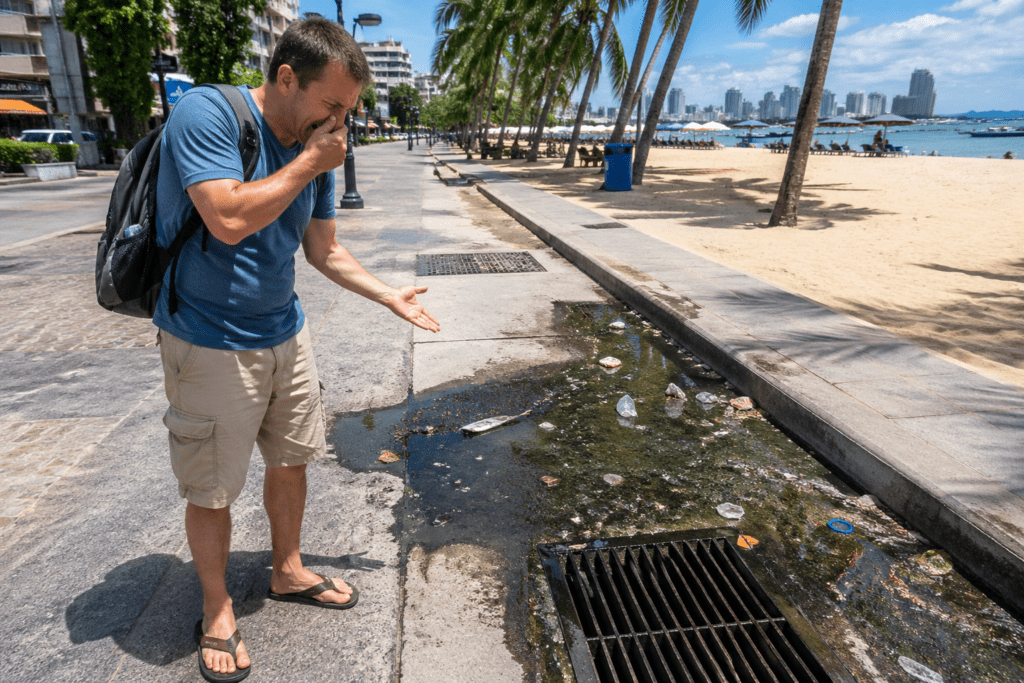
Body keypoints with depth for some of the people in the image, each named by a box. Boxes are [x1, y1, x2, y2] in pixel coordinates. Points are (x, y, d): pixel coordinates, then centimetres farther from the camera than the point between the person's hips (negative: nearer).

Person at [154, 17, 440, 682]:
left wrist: (391, 297, 8)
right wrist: (310, 163, -21)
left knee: (292, 460, 18)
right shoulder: (207, 112, -17)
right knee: (212, 490, 7)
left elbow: (326, 252, 11)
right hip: (211, 345, -6)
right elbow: (229, 219, -30)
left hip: (286, 335, 7)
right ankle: (217, 608, 32)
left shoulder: (319, 151, 3)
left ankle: (289, 572, 41)